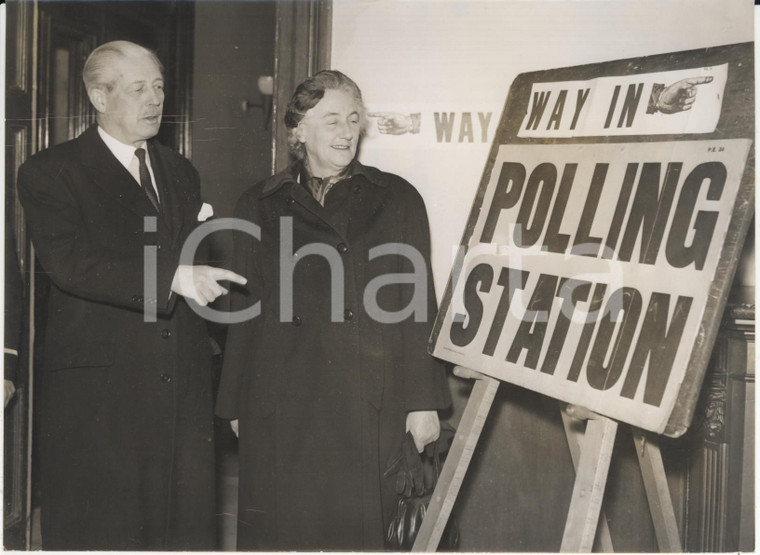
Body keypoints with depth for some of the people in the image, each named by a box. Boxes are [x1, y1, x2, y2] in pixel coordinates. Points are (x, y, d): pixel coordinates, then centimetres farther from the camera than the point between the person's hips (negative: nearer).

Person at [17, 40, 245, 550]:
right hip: (98, 393, -4)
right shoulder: (49, 173, 1)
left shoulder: (181, 173, 19)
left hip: (185, 388, 5)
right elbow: (69, 261, -15)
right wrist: (171, 278, -23)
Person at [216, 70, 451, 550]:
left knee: (360, 530, 1)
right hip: (282, 407, 1)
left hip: (369, 407, -1)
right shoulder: (260, 206, 10)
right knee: (284, 531, 4)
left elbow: (418, 308, 4)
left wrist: (423, 401, -1)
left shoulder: (397, 200, 7)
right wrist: (237, 404, 10)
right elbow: (244, 312, 12)